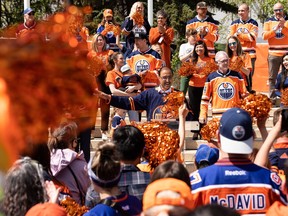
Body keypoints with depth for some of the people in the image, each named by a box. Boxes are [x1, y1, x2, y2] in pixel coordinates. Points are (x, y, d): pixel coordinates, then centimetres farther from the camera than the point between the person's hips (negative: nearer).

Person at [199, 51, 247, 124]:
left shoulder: (236, 76, 5)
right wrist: (203, 115, 1)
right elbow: (205, 98, 5)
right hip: (218, 115, -1)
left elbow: (243, 95, 9)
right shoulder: (211, 78, 2)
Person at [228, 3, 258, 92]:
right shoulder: (234, 23, 12)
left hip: (249, 53, -2)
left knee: (248, 75, -3)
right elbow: (230, 37, 4)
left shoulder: (253, 23, 4)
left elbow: (252, 37, -9)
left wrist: (239, 35, -11)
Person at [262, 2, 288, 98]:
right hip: (273, 54, 1)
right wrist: (275, 29, -15)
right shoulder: (268, 21, 7)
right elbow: (264, 36, -3)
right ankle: (272, 98, 7)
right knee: (272, 77, 2)